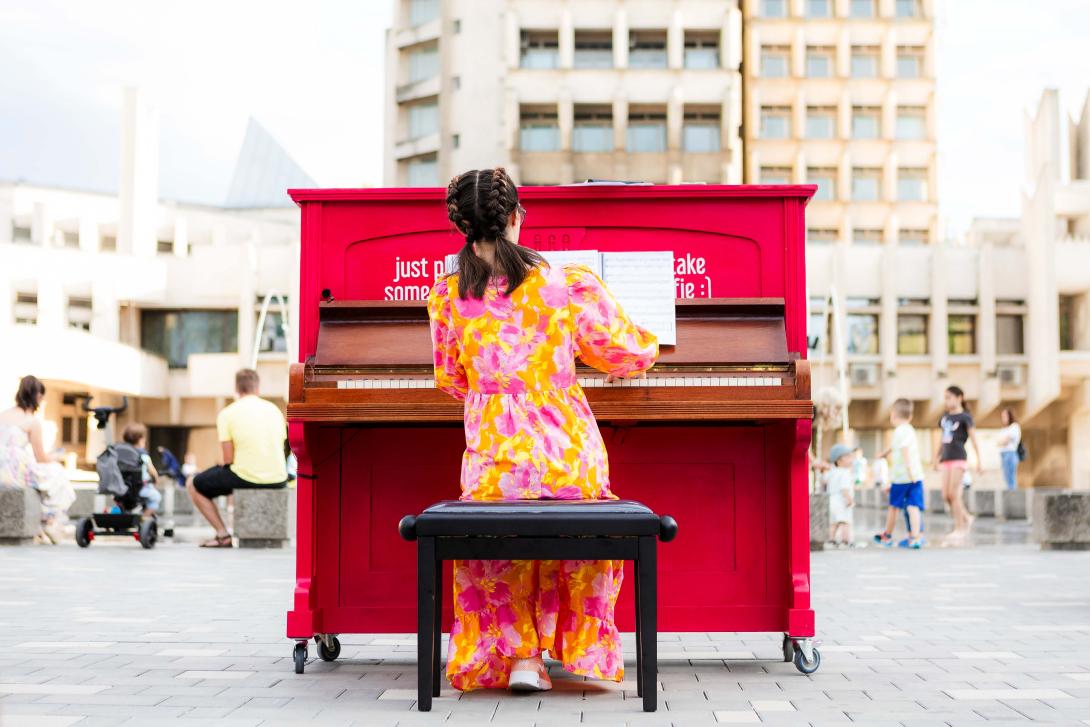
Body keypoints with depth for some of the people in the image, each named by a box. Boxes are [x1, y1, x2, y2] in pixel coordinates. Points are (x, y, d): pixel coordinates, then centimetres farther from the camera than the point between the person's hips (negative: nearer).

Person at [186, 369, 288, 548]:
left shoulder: (227, 414, -3)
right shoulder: (275, 409, 11)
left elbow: (228, 459, -5)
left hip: (245, 478, -4)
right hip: (277, 480, 5)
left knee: (193, 484, 18)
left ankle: (223, 535, 9)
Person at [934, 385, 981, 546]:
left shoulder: (964, 417, -5)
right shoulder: (944, 418, 14)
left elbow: (973, 439, -8)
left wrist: (978, 460, -13)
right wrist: (937, 457, 23)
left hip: (959, 458, -6)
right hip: (946, 459, 6)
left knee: (954, 493, -9)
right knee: (946, 495, 2)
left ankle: (959, 530, -2)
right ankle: (966, 518, 22)